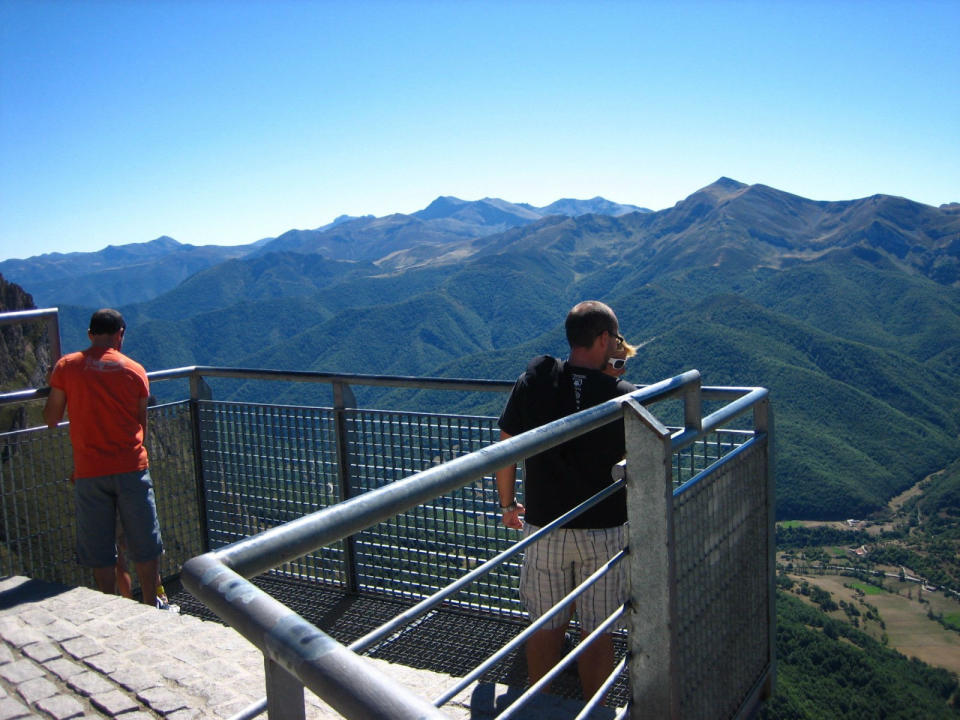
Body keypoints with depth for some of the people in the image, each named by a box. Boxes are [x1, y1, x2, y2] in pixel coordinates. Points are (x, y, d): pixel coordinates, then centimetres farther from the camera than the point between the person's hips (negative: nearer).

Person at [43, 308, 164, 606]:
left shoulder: (66, 366, 0)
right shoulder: (135, 370, 2)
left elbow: (51, 419, 6)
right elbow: (142, 423, 7)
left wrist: (54, 387, 23)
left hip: (89, 472, 0)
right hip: (131, 467, 0)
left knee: (100, 551, 11)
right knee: (144, 545, 11)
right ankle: (150, 607, 19)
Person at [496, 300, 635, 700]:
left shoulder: (533, 381, -7)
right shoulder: (621, 396, -13)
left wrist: (508, 505, 12)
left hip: (543, 528, 2)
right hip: (604, 531, -2)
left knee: (545, 626, 16)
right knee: (597, 632, 11)